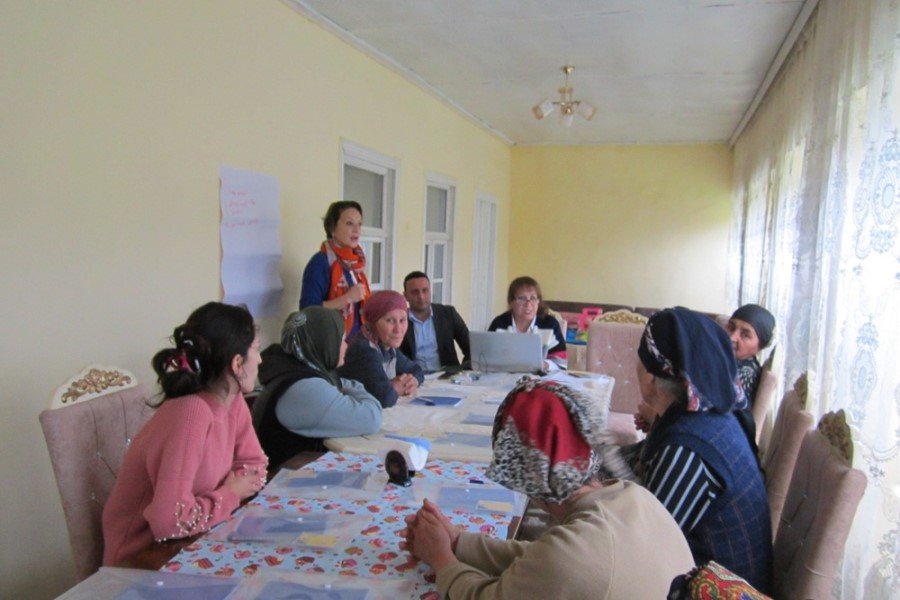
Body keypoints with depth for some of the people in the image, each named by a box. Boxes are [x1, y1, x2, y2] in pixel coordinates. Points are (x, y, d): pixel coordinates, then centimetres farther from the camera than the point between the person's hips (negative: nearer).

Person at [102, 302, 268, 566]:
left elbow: (254, 465, 7)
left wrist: (234, 487, -13)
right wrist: (229, 495, -17)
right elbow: (171, 520, -33)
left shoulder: (233, 400, -5)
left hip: (189, 545, 6)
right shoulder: (192, 413, -28)